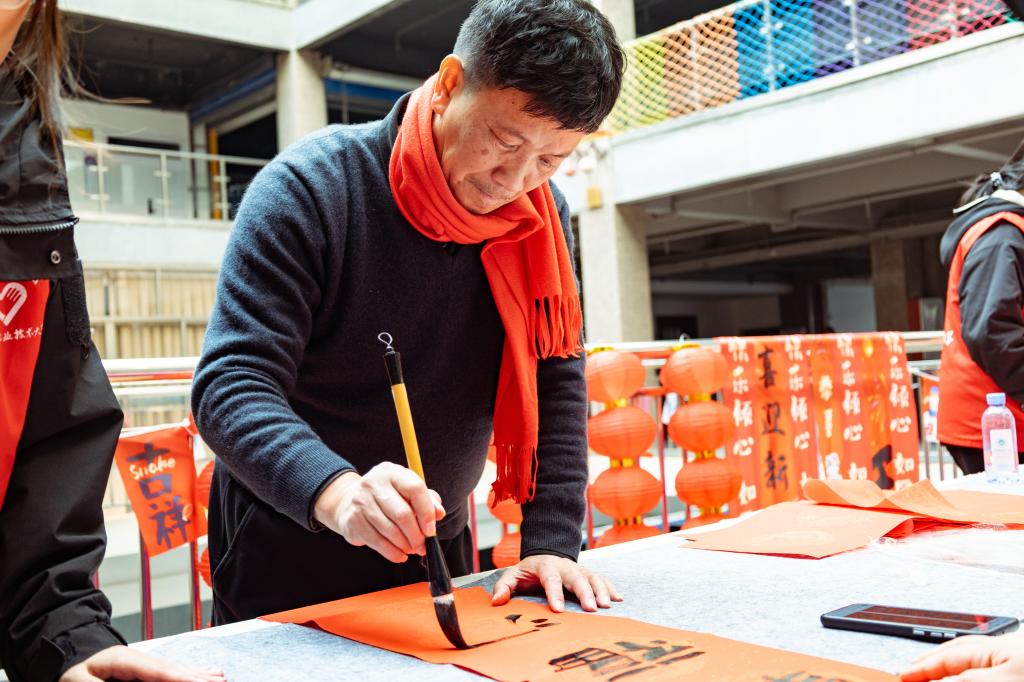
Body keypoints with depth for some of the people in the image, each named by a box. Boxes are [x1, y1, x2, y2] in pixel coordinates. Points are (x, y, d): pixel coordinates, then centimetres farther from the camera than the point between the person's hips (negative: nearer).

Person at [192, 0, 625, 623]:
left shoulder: (543, 216, -6)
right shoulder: (312, 188, -22)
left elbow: (557, 384, -6)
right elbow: (230, 386, -27)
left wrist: (552, 543, -16)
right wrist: (333, 490, -45)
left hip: (438, 549, 5)